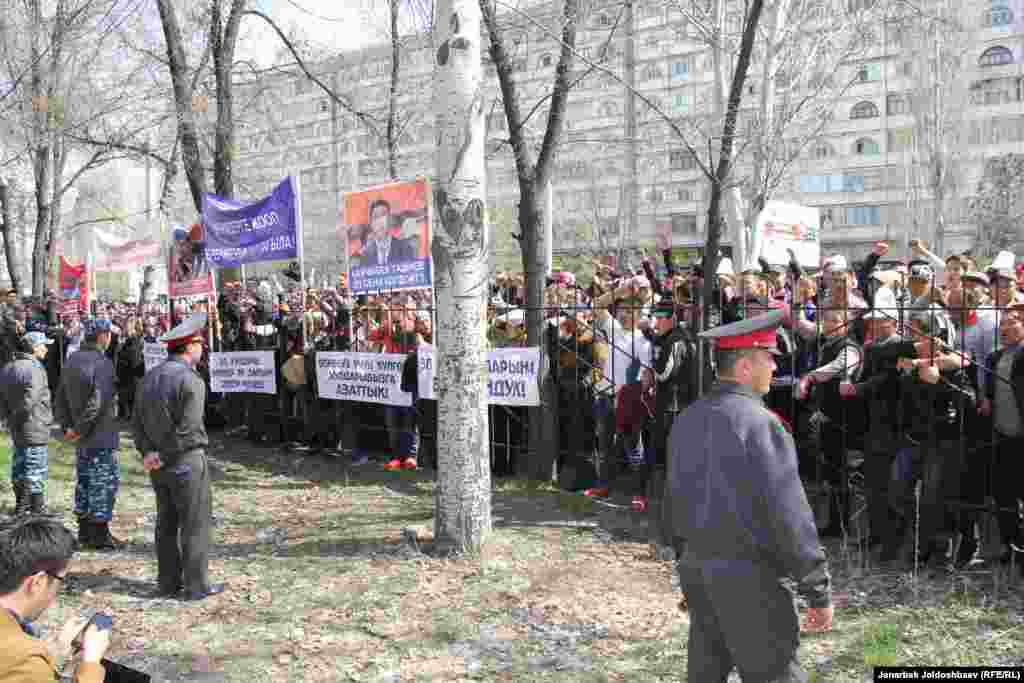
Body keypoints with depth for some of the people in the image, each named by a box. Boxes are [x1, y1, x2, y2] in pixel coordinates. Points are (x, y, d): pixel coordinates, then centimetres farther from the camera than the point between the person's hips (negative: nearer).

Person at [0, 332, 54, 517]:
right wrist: (18, 418, -14)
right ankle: (37, 510, 7)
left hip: (17, 431, 8)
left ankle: (21, 506, 29)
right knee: (36, 472, 1)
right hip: (35, 430, -8)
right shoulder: (35, 369, -19)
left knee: (19, 468, 18)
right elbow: (29, 400, -28)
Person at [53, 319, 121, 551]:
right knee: (105, 482, 0)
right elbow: (97, 402, -25)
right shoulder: (102, 363, -18)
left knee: (84, 481, 17)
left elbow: (60, 396, 13)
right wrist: (79, 429, -16)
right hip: (101, 436, -8)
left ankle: (84, 531, 25)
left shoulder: (72, 360, 9)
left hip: (81, 437, 8)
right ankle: (99, 534, 5)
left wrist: (66, 425, 11)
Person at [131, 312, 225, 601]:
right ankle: (196, 585, 7)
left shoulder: (149, 377, 9)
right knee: (195, 524, 2)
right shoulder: (190, 380, -17)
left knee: (166, 524, 16)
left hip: (159, 465, 8)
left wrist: (148, 451, 1)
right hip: (187, 462, -8)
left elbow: (137, 421, 9)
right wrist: (163, 456, -10)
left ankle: (167, 582, 24)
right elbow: (188, 429, -20)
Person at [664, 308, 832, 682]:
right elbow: (789, 513, -19)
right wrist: (819, 592, -13)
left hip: (696, 568, 8)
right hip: (748, 576, -8)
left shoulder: (686, 420, 8)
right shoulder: (760, 422, -17)